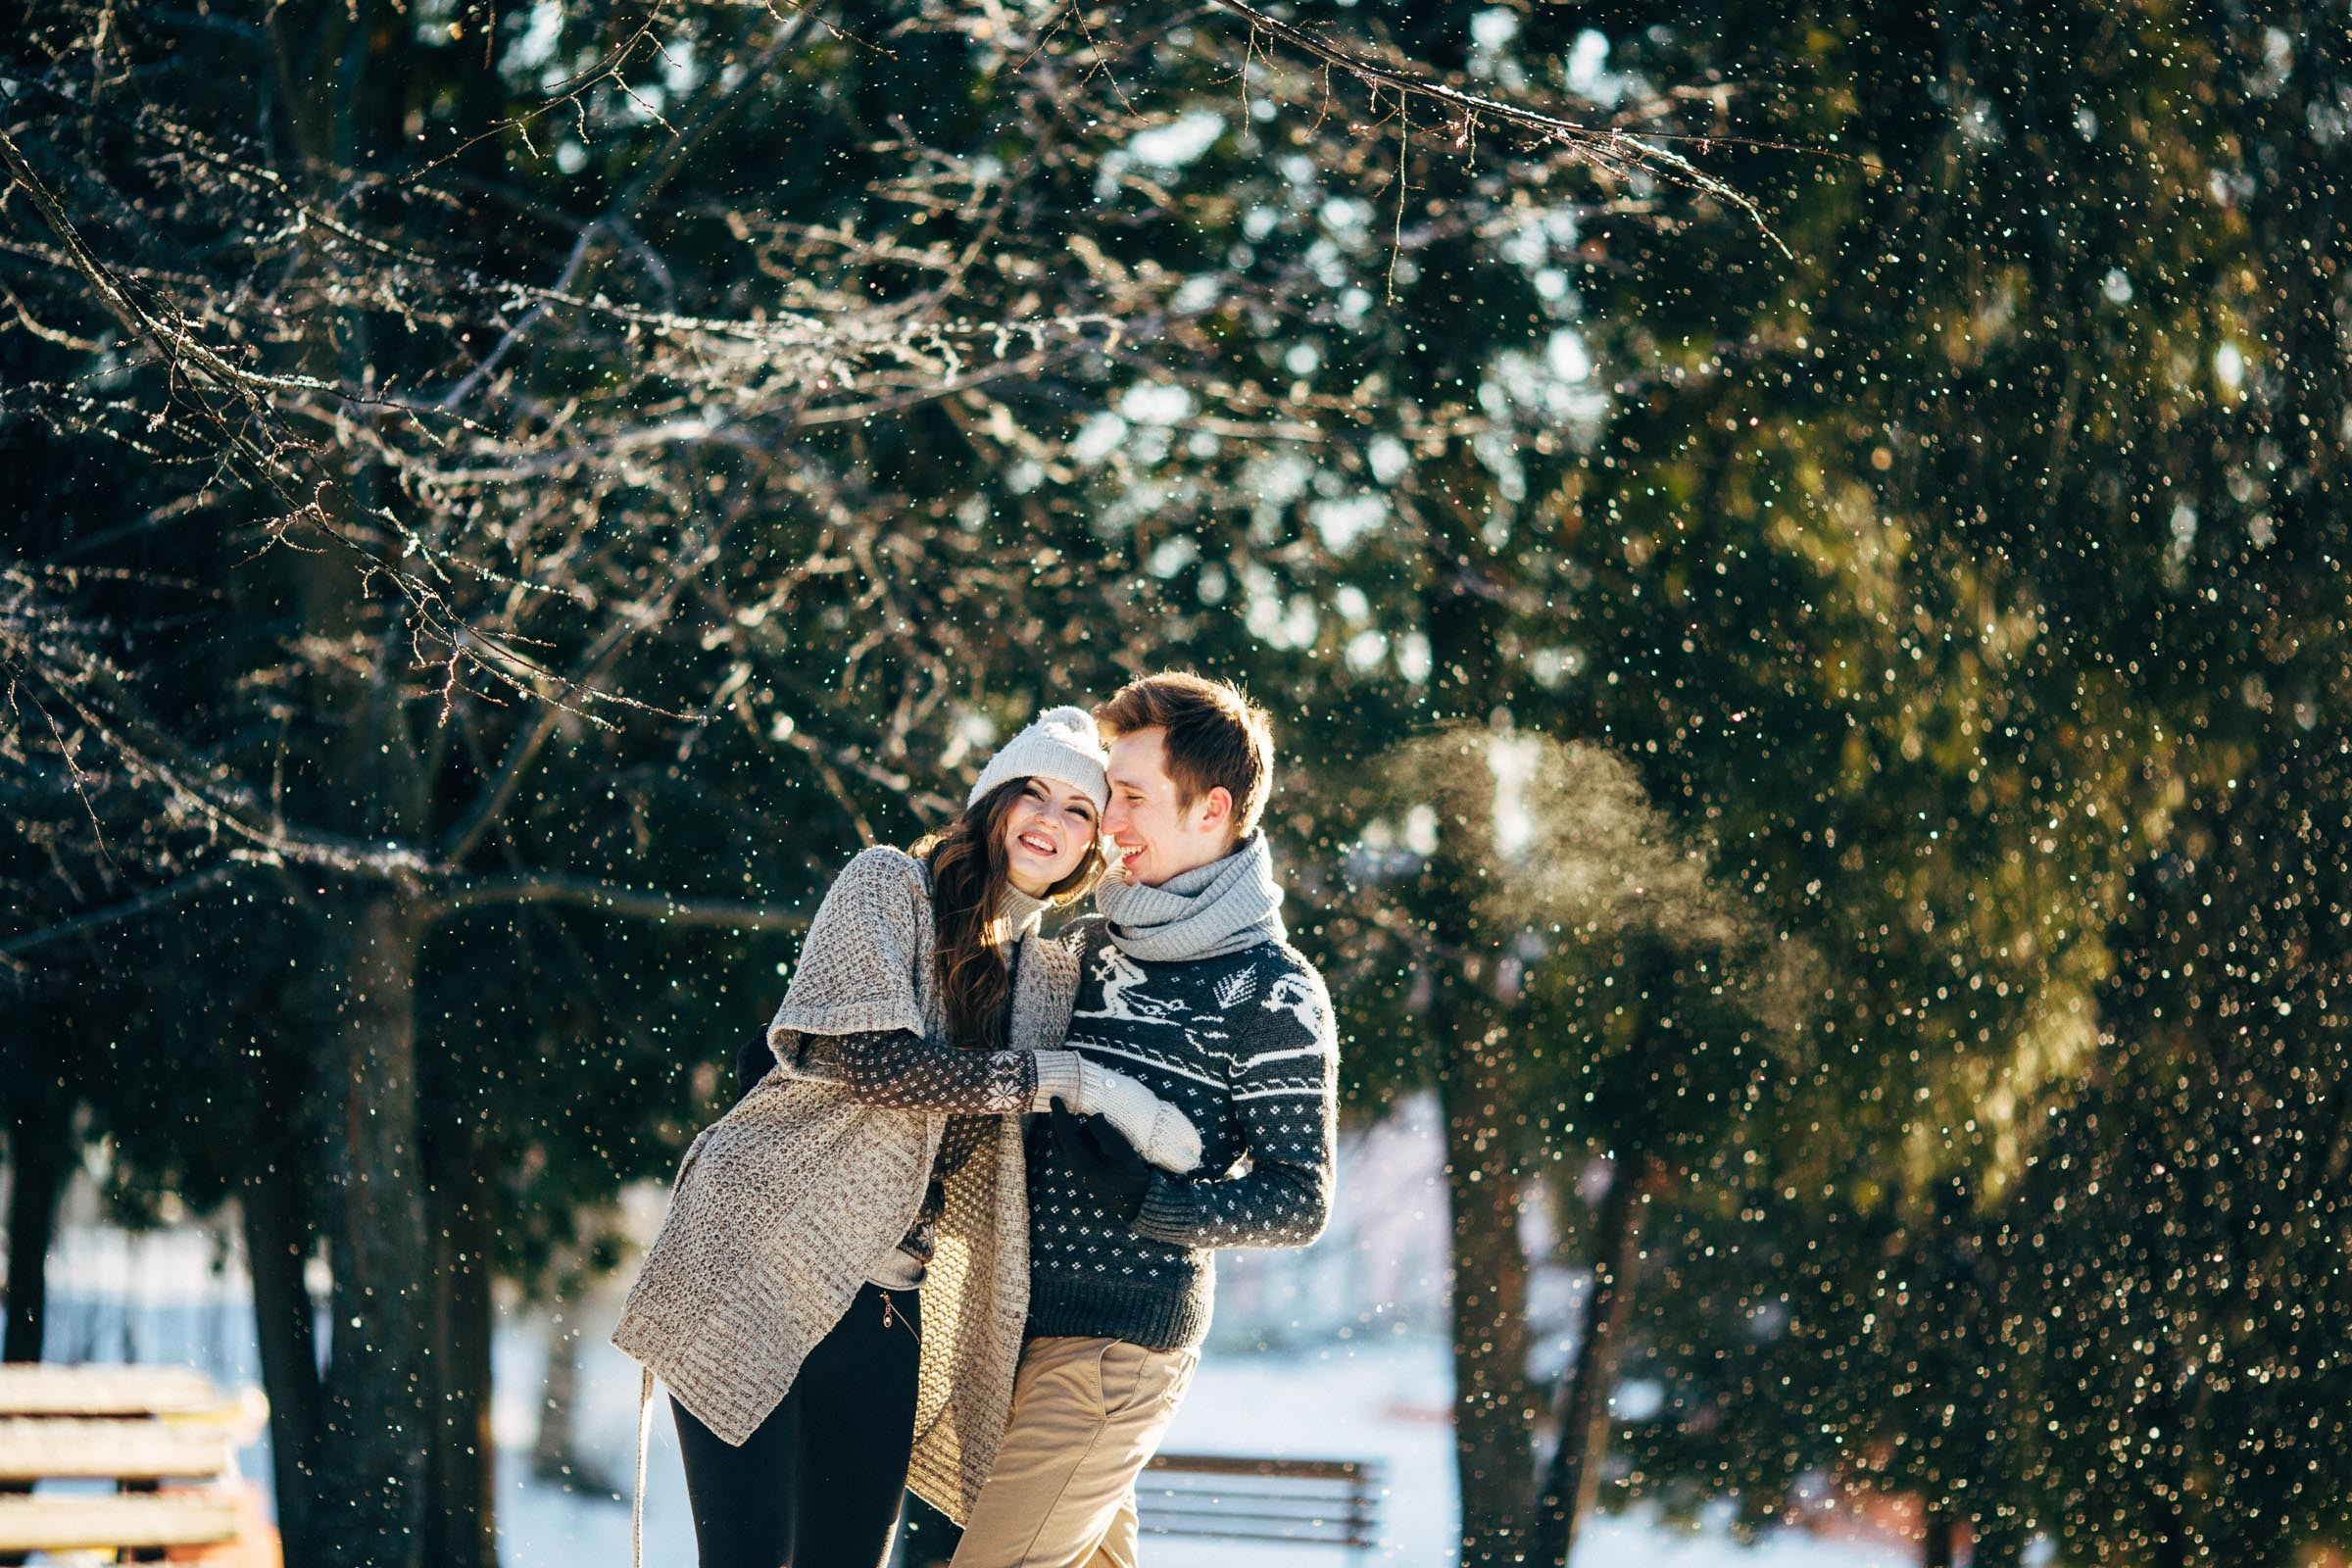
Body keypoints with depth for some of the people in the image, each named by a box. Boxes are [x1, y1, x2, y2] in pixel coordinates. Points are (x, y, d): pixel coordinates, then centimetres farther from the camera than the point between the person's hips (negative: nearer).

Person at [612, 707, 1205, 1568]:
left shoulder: (1051, 975, 13)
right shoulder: (887, 886, -4)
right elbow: (868, 1059, -19)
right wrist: (1064, 1078, -19)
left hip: (891, 1312, 6)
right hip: (758, 1270, -6)